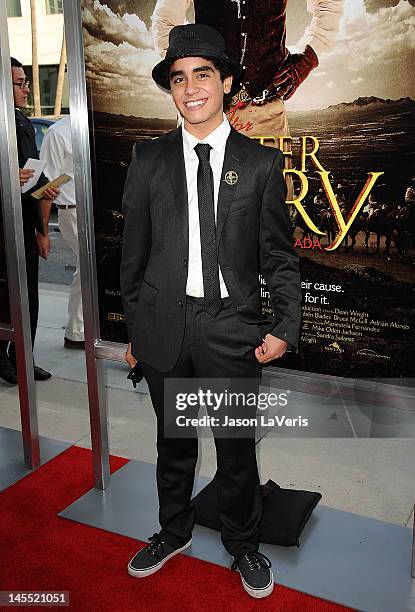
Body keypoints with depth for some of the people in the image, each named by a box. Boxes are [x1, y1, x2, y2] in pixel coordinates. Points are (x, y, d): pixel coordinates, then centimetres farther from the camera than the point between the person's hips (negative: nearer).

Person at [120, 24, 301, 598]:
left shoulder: (262, 163, 0)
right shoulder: (148, 159, 3)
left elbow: (279, 254, 2)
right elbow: (134, 251, 5)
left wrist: (285, 327, -5)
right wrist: (134, 327, 7)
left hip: (233, 328, -1)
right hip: (164, 324, 2)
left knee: (237, 449, 12)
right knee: (174, 442, 18)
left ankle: (244, 545, 36)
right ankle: (174, 532, 42)